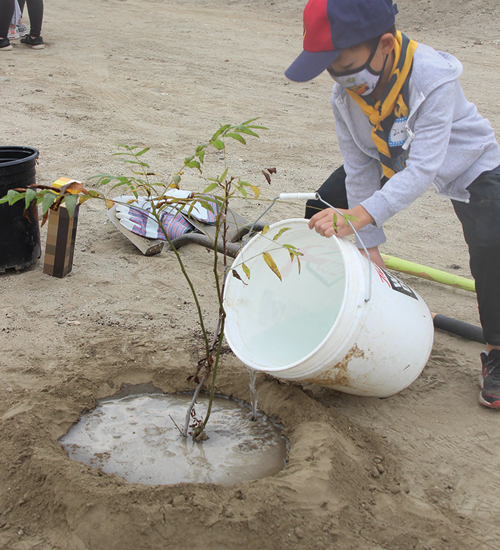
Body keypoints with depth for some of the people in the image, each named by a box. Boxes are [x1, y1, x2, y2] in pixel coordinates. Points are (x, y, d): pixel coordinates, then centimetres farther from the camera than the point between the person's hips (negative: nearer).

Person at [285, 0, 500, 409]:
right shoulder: (345, 93, -23)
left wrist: (358, 217, -56)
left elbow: (423, 170, -45)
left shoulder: (434, 79, -40)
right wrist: (369, 245, -19)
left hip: (466, 164, -5)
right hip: (392, 160, 6)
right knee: (320, 213, -2)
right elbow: (360, 171, -17)